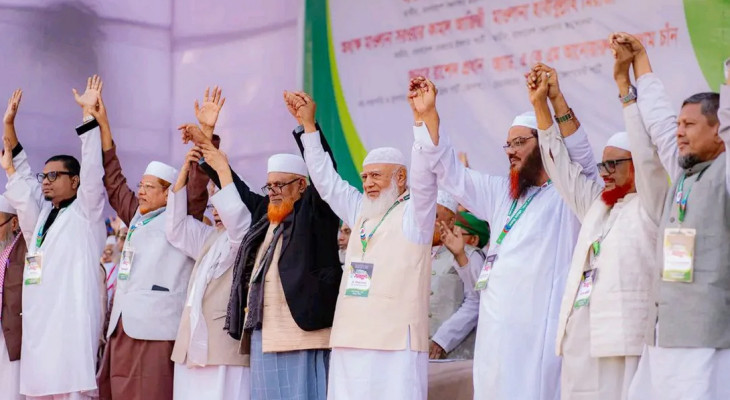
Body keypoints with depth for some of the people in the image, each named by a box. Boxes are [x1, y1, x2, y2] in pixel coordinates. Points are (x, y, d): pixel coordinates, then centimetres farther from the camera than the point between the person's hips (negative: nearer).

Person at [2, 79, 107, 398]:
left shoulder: (86, 212, 1)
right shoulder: (42, 214, 21)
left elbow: (92, 170, -9)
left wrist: (89, 114, -12)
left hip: (72, 323, -8)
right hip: (37, 324, 8)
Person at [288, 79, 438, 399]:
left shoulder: (414, 211, 2)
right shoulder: (362, 212, 20)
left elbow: (424, 173, -13)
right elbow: (326, 178, 25)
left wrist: (424, 117, -25)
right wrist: (308, 123, 21)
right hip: (350, 342, 6)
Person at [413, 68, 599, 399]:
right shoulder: (501, 193, 23)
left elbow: (581, 155, -17)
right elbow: (448, 169, 24)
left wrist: (556, 100, -28)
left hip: (541, 330, -6)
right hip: (496, 330, 6)